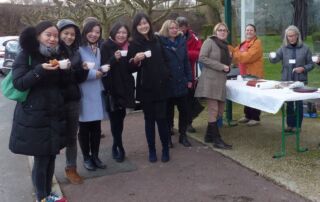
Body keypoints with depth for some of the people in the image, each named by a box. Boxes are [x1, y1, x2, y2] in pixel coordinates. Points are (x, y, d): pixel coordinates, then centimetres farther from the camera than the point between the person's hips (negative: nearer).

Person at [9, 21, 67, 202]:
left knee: (51, 156, 10)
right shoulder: (26, 55, -6)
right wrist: (40, 70, -27)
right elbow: (19, 83, -15)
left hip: (55, 114, 6)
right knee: (41, 158, -2)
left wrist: (65, 70, -3)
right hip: (34, 116, -5)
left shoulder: (57, 55, 11)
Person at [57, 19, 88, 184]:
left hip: (72, 99, 5)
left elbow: (79, 79, 9)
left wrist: (85, 69, -9)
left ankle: (71, 168, 26)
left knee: (72, 135, 12)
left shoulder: (75, 52, 10)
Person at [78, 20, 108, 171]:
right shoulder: (79, 49, -10)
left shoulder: (98, 50, 16)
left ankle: (95, 156, 24)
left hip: (97, 92, 6)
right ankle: (86, 158, 20)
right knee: (84, 127, 6)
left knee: (96, 127, 10)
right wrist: (92, 73, -15)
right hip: (84, 93, -6)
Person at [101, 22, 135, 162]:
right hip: (112, 87, -4)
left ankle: (116, 146, 24)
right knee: (115, 118, -2)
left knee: (120, 117, 8)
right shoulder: (106, 47, -6)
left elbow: (131, 69, 13)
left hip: (125, 87, 4)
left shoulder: (128, 47, 9)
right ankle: (120, 147, 13)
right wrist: (114, 58, -29)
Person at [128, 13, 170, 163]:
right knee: (149, 119, 5)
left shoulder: (157, 41, 7)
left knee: (161, 118, -2)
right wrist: (135, 60, -22)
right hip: (145, 88, -1)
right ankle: (152, 150, 15)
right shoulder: (134, 45, -2)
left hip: (160, 86, 2)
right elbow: (130, 69, -3)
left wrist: (166, 76, 16)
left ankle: (165, 149, 11)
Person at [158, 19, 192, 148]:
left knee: (184, 110, 8)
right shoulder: (160, 42, -7)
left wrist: (189, 79, 6)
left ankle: (183, 135, 21)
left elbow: (186, 61, 10)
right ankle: (167, 136, 21)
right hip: (167, 84, -4)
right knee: (168, 111, 8)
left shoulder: (181, 41, 7)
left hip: (181, 83, 4)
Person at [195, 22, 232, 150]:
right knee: (213, 110, -8)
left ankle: (209, 135, 22)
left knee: (220, 111, 8)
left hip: (221, 81, 8)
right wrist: (221, 66, -15)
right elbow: (202, 58, -15)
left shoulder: (224, 46, 21)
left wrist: (228, 66, 8)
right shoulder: (209, 41, -3)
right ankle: (217, 140, -3)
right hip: (210, 80, -8)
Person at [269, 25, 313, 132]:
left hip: (300, 80, -2)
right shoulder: (283, 48, 3)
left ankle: (297, 125, 13)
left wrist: (303, 68, -18)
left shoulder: (304, 48, -2)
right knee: (289, 103, 9)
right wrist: (272, 57, -31)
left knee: (299, 103, 3)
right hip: (287, 80, 2)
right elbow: (275, 59, -9)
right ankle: (290, 124, 20)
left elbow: (311, 64, 1)